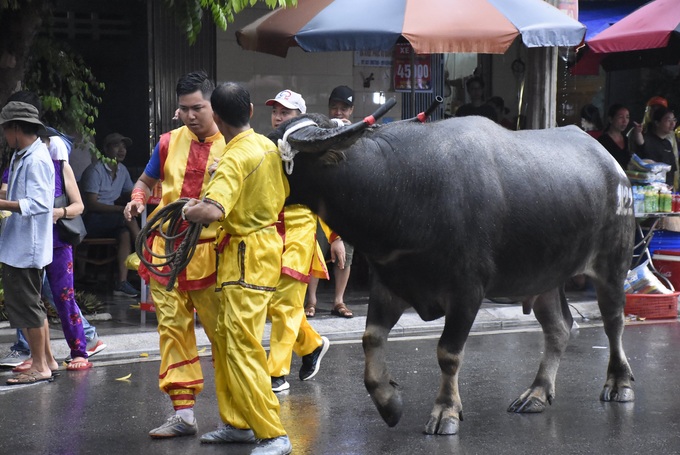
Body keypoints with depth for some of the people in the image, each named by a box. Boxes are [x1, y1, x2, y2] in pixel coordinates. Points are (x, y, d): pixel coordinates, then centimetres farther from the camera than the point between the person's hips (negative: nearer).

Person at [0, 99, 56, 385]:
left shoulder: (36, 160, -19)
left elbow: (39, 203, -26)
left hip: (27, 247, -10)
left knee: (25, 305, -3)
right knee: (32, 303, 17)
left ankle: (40, 367, 5)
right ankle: (47, 359, 26)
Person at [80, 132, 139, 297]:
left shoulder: (122, 170, 12)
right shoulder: (95, 170, -12)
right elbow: (92, 204, -18)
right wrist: (121, 209, -25)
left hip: (108, 219, 7)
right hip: (90, 221, -7)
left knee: (125, 233, -26)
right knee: (129, 219, -26)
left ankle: (122, 282, -33)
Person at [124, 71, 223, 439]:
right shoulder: (169, 143, 8)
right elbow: (146, 181, 22)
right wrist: (138, 199, 1)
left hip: (210, 252, -4)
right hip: (167, 248, 4)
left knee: (222, 330, 2)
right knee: (173, 328, 4)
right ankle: (183, 413, 11)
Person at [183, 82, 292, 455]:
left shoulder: (235, 159, -20)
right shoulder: (269, 147, 8)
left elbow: (212, 210, -33)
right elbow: (282, 194, 21)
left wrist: (189, 211, -13)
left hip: (247, 257, -10)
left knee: (243, 348, -9)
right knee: (224, 340, 17)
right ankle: (237, 423, 24)